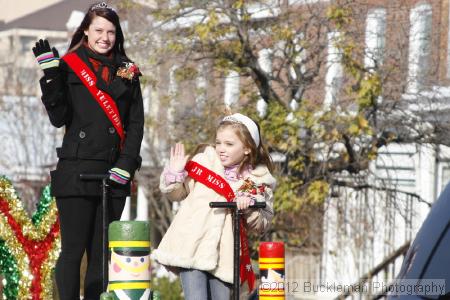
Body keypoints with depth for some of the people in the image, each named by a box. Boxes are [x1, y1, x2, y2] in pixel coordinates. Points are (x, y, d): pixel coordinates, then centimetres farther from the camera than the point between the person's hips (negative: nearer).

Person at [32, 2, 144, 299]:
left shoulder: (128, 72, 13)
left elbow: (136, 124, 10)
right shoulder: (69, 66, 3)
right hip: (76, 171, -3)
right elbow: (59, 118, -5)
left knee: (102, 253, 5)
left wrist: (125, 165, -3)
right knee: (73, 250, -6)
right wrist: (50, 76, -15)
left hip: (113, 174, 3)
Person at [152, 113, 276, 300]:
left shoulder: (259, 182, 4)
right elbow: (177, 193, 12)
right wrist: (174, 174, -8)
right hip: (192, 248, -1)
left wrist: (249, 209, -14)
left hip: (224, 255, 2)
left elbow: (262, 224, 5)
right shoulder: (204, 162, 4)